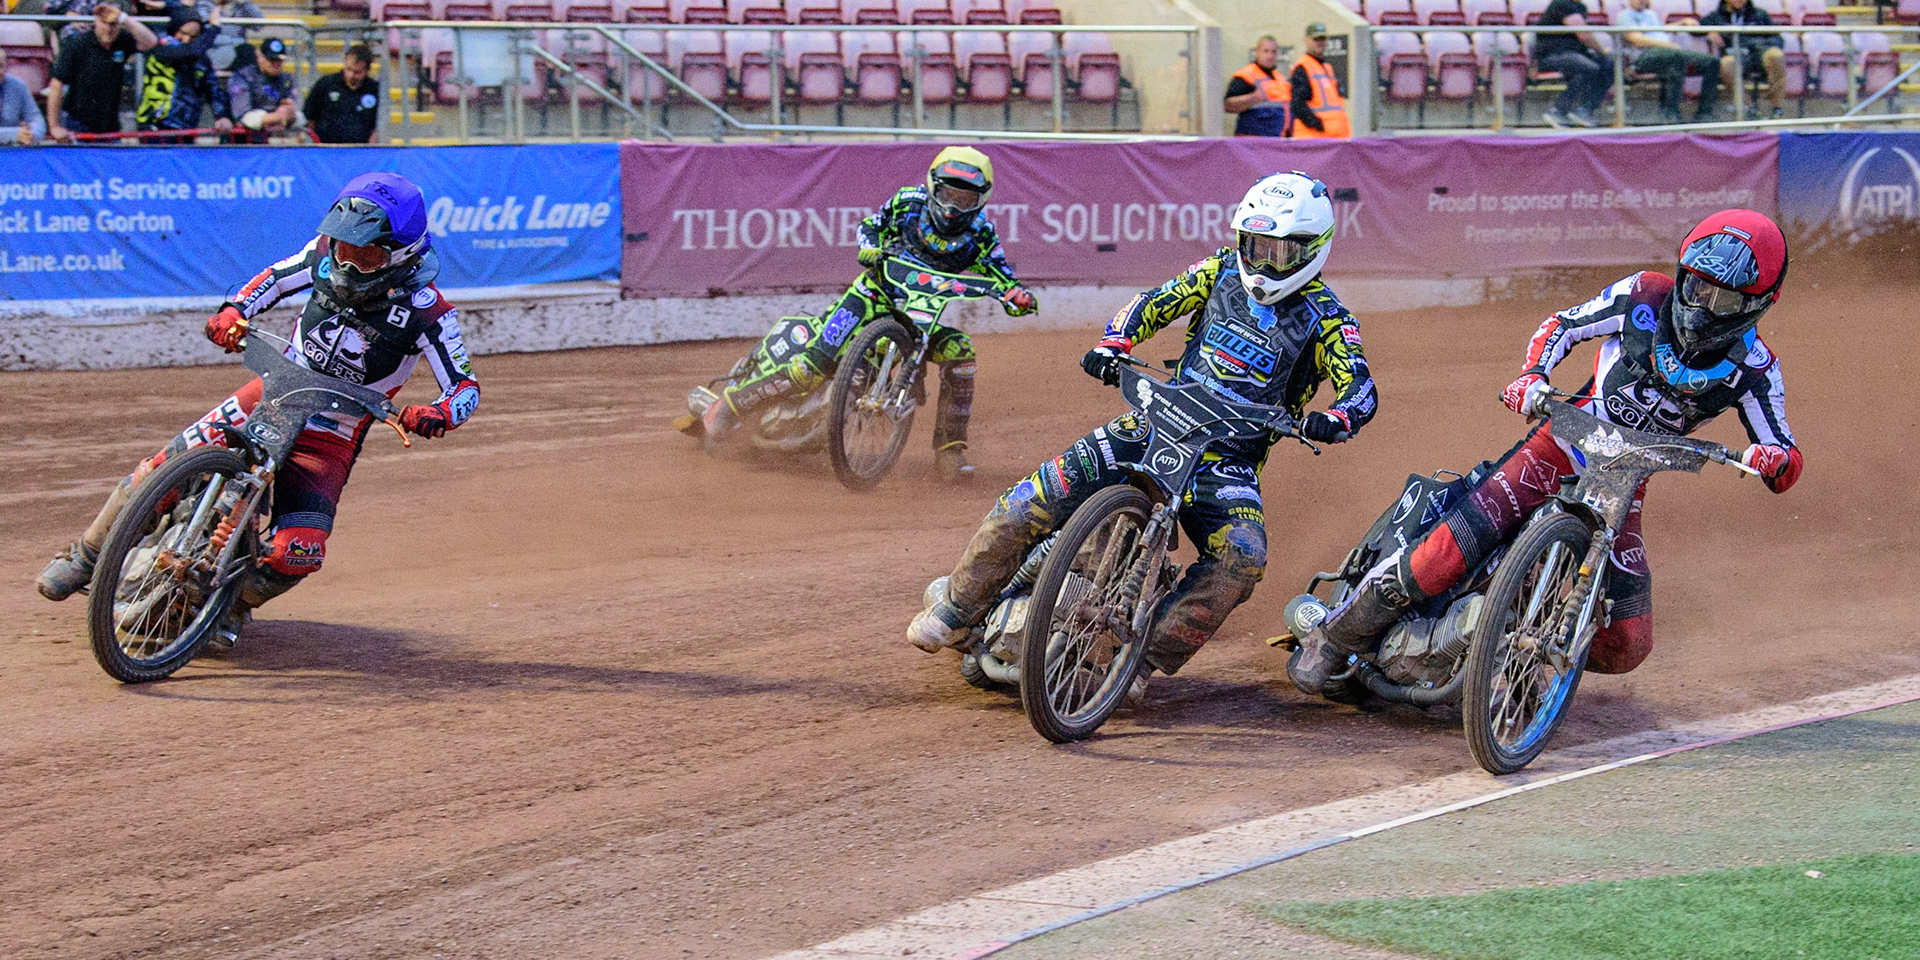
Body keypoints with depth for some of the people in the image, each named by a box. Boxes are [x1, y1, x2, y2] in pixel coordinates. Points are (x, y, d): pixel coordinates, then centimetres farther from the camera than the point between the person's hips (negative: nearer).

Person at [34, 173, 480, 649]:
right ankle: (83, 557, 11)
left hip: (331, 439, -3)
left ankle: (238, 605, 13)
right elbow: (277, 277, 10)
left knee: (298, 551, -21)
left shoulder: (427, 313, -19)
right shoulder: (327, 252, -9)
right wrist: (233, 311, -9)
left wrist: (437, 415, -37)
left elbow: (466, 387, -15)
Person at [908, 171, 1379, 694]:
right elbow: (1153, 304, 14)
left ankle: (1149, 655, -23)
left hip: (1230, 458, -2)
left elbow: (1361, 389, -11)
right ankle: (958, 606, -8)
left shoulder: (1325, 317, -1)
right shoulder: (1222, 271, 9)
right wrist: (1113, 345, -7)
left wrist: (1332, 421, -34)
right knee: (1056, 484, -18)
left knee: (1242, 557, -31)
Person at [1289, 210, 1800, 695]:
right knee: (1441, 559, -18)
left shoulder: (1753, 367, -9)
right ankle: (1335, 636, 2)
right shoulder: (1644, 297, -11)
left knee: (1625, 647, -7)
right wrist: (1533, 375, -17)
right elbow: (1563, 325, 3)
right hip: (1562, 447, -2)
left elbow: (1787, 466, -8)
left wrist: (1773, 459, -33)